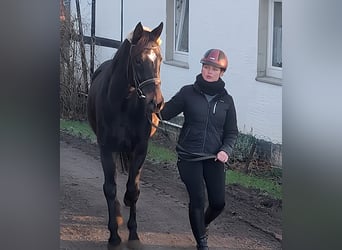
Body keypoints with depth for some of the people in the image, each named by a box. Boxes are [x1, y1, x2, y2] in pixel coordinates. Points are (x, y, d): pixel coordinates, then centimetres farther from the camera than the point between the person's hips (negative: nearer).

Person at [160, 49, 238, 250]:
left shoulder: (226, 100, 3)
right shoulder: (188, 93, -2)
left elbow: (232, 132, 6)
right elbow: (165, 113, -3)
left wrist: (226, 150, -11)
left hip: (214, 159, 2)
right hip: (189, 158, -2)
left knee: (218, 202, 3)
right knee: (197, 200, -5)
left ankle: (203, 225, 37)